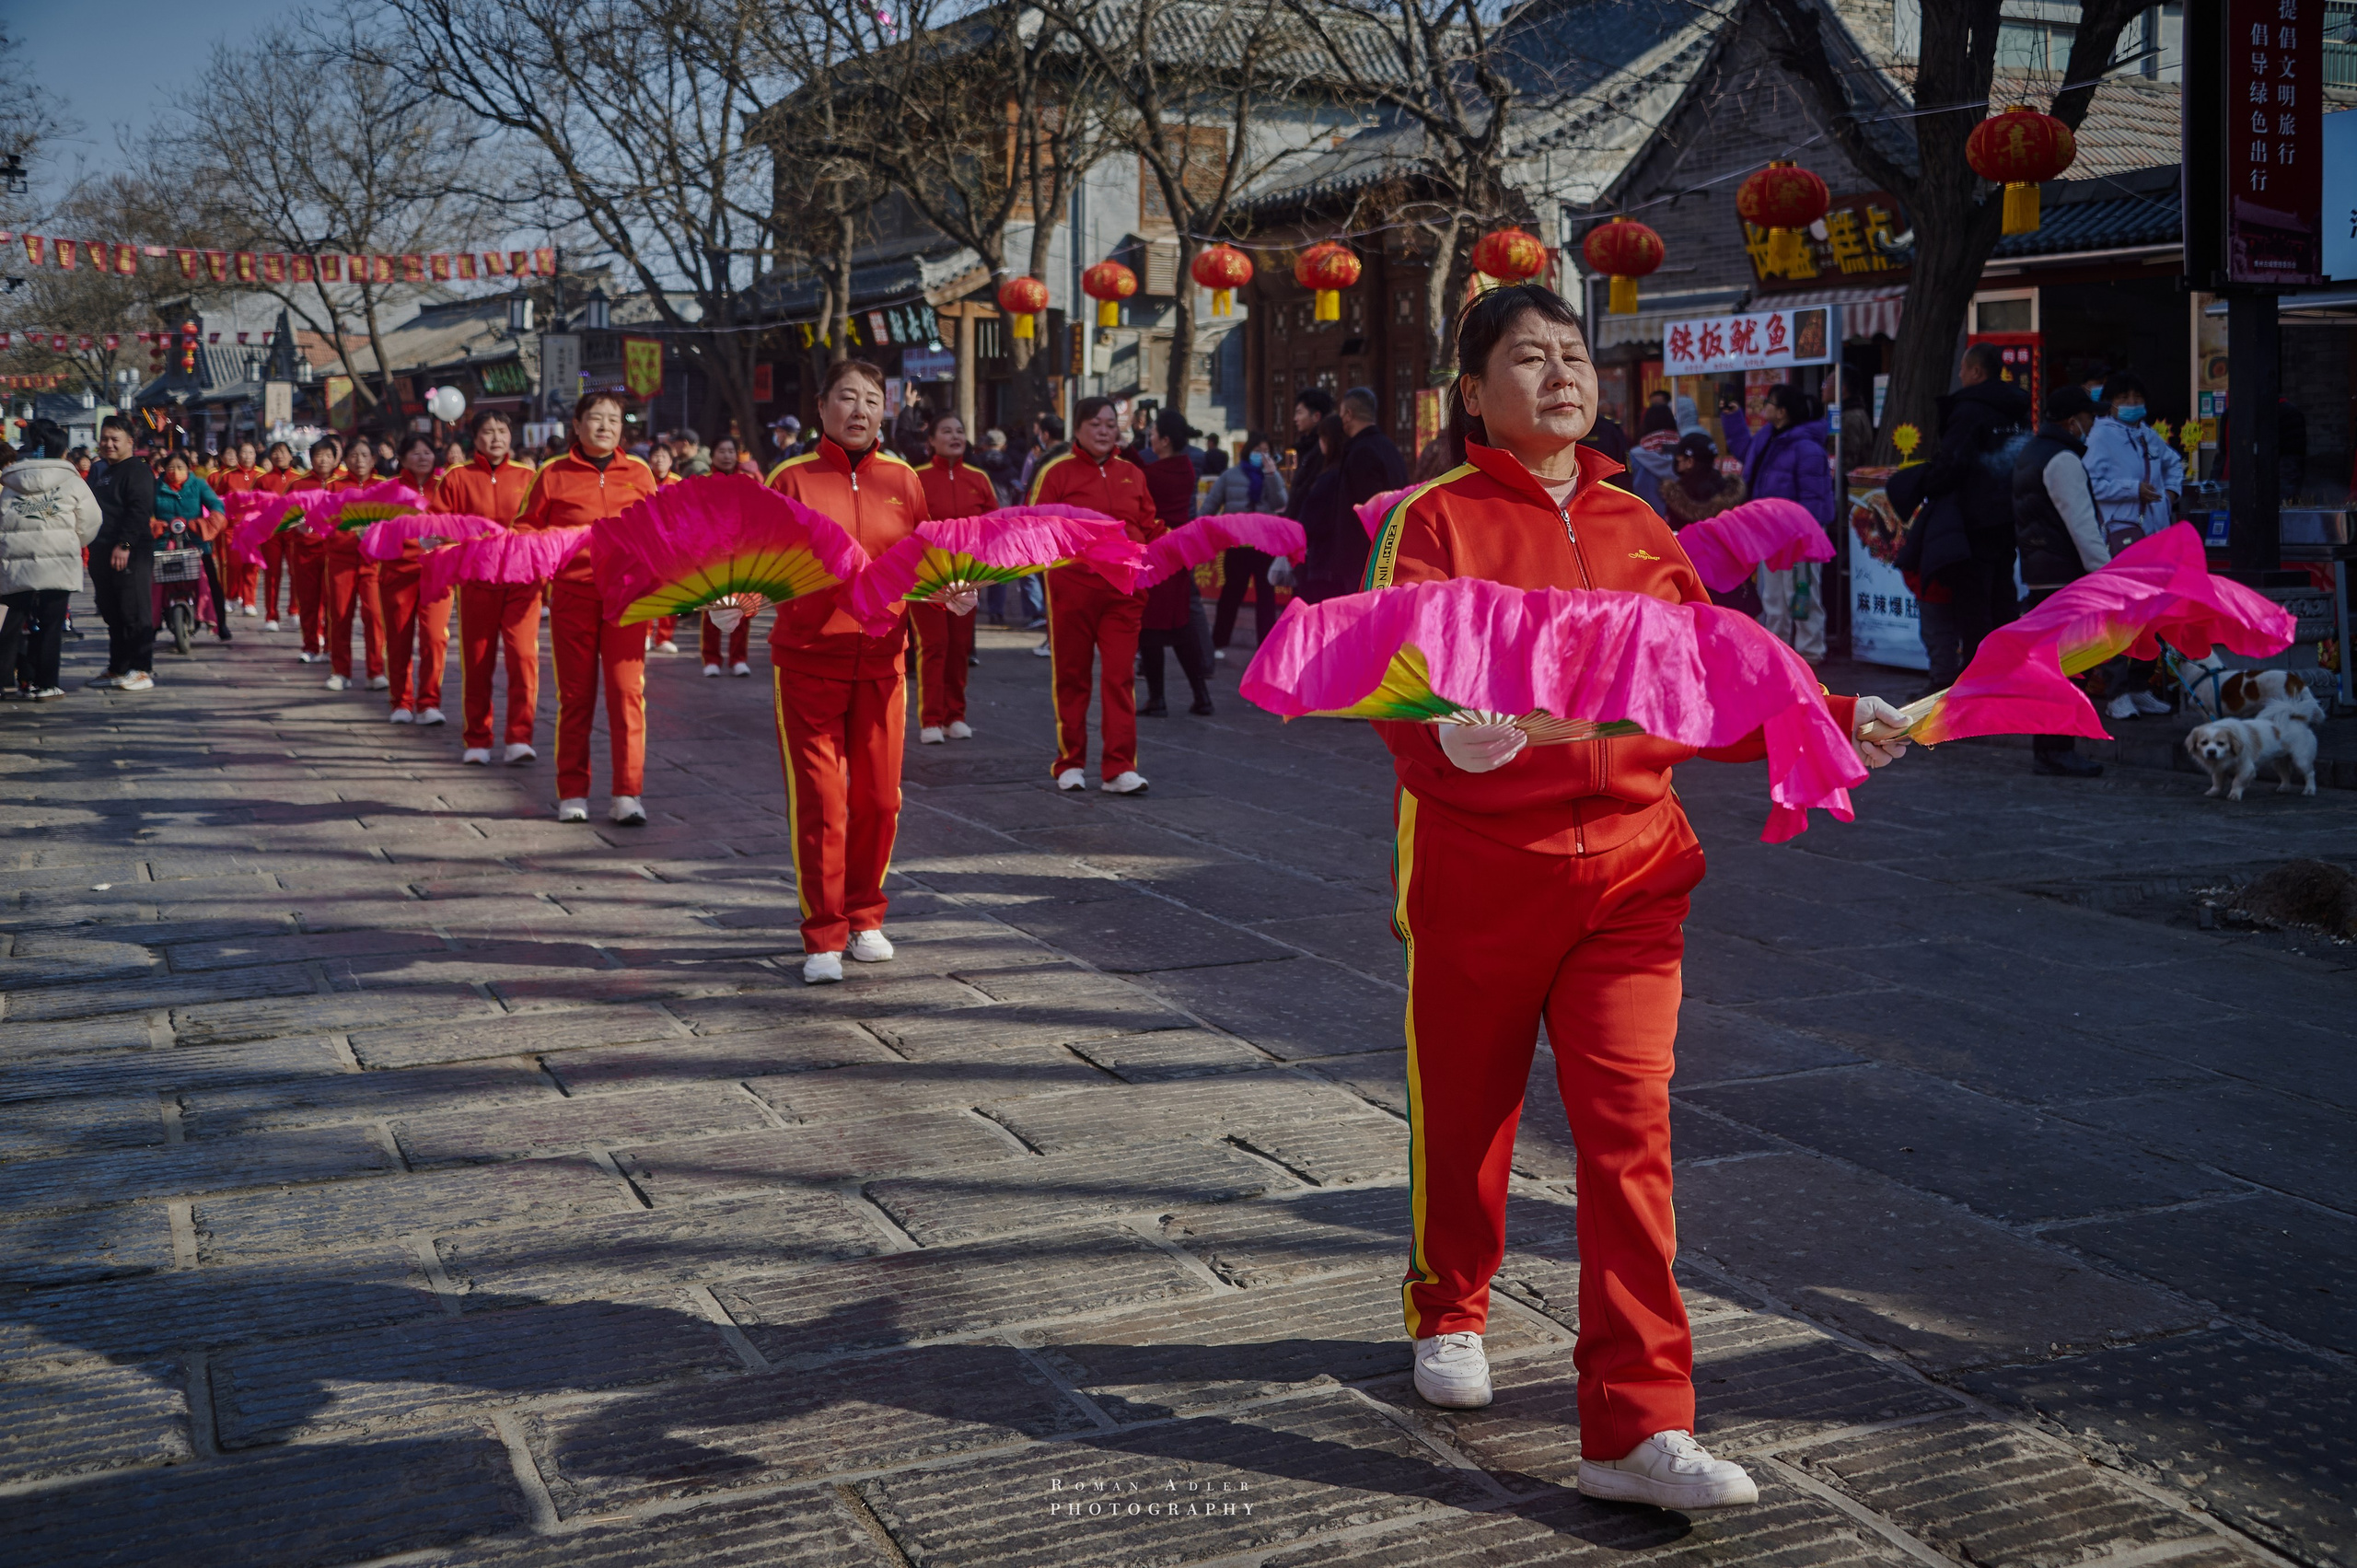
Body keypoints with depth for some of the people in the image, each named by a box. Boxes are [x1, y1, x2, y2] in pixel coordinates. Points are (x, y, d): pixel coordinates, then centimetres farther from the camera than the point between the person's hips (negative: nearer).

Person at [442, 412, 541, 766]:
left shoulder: (527, 477, 8)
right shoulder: (457, 479, 6)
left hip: (522, 580, 0)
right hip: (476, 580, 0)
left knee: (523, 654, -14)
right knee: (477, 661, 5)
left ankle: (519, 739, -11)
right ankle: (476, 741, 17)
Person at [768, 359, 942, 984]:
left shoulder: (902, 480, 7)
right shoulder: (792, 478, -1)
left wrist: (948, 592, -6)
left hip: (880, 659, 3)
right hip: (807, 658, -3)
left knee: (878, 796, 8)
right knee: (818, 800, -4)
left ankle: (864, 918, 27)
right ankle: (823, 938, 6)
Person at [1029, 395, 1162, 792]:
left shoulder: (1131, 473, 13)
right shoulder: (1057, 472, 1)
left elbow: (1149, 526, 16)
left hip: (1123, 590, 3)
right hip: (1072, 587, -3)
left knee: (1121, 677, -3)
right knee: (1071, 677, 6)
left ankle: (1119, 767, -2)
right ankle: (1070, 764, 16)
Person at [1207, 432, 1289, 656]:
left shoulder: (1274, 477, 5)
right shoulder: (1230, 476, 0)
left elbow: (1279, 504, -12)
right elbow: (1211, 506, 1)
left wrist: (1271, 474, -18)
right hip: (1237, 545, -1)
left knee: (1266, 594, 2)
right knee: (1231, 594, 8)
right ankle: (1218, 643, 20)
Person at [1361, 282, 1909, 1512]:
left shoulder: (1638, 530, 11)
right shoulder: (1434, 519, -4)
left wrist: (1837, 724, 0)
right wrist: (1447, 730, -38)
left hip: (1628, 868, 3)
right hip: (1478, 868, -3)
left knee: (1629, 1129, -6)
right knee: (1464, 1112, 13)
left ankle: (1635, 1425, -2)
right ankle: (1451, 1311, 42)